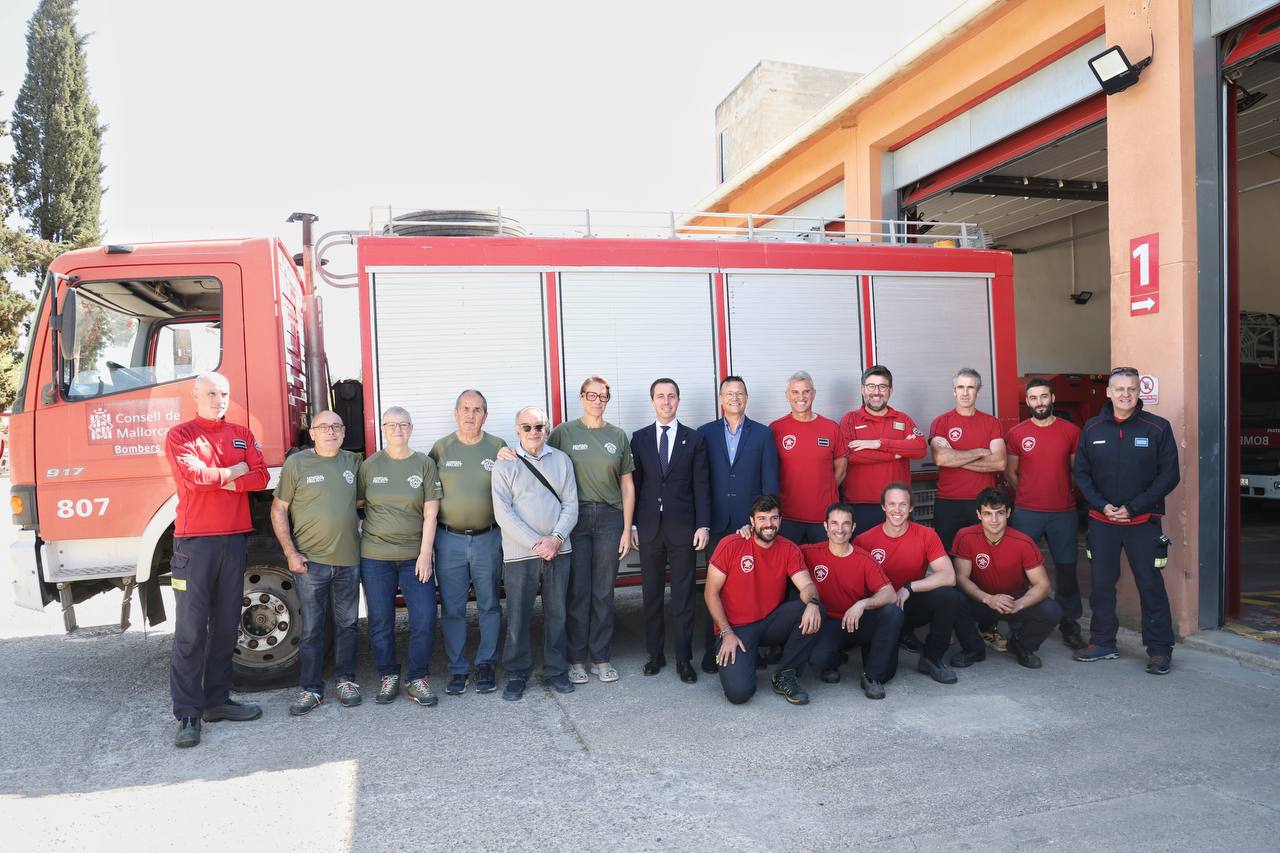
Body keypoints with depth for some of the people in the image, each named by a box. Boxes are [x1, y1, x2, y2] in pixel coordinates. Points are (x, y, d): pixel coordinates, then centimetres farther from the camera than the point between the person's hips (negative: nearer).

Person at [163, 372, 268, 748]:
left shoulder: (243, 435, 14)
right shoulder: (180, 435, 2)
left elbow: (260, 477, 1)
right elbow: (191, 475, -15)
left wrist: (217, 479, -11)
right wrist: (234, 471, -3)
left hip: (235, 540, 5)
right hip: (194, 541, -5)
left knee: (225, 626, 10)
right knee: (191, 629, -5)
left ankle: (217, 699, 20)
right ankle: (187, 713, -1)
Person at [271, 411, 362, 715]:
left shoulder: (353, 462, 9)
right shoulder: (296, 463, -2)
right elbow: (279, 509, -2)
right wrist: (290, 552, -8)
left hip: (348, 561, 3)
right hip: (310, 562, -3)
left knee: (346, 624, 11)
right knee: (312, 628, 4)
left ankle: (346, 679, 24)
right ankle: (310, 689, 14)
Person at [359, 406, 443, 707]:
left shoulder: (425, 464, 1)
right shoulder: (369, 465, 4)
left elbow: (430, 513, -1)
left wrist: (425, 554, -7)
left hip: (414, 556, 0)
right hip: (375, 556, 1)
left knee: (425, 618, -4)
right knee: (380, 621, 6)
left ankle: (418, 678, 11)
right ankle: (388, 676, 22)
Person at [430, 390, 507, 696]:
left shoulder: (498, 447, 2)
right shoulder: (441, 448, 4)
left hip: (488, 538, 0)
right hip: (449, 540, 0)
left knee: (489, 606, 8)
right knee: (452, 609, 6)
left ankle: (486, 666, 20)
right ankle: (457, 669, 17)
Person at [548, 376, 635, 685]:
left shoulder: (618, 436, 8)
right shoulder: (564, 432, 2)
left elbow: (627, 486, 9)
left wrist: (627, 530, 5)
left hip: (609, 518, 2)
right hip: (575, 517, -2)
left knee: (604, 593, 7)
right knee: (578, 593, 2)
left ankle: (602, 658, 18)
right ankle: (576, 659, 15)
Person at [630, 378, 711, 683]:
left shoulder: (694, 438, 3)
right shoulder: (640, 438, 6)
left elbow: (701, 485, 1)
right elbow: (634, 483, 6)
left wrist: (703, 525, -6)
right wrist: (632, 524, 1)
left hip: (683, 526, -1)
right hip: (649, 527, 1)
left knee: (683, 595, 3)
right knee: (651, 593, 9)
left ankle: (684, 658, 12)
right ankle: (655, 654, 21)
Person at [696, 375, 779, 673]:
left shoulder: (763, 434, 6)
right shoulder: (705, 433, 7)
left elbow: (770, 481, 3)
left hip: (752, 523, 0)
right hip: (718, 524, 0)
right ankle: (712, 650, 12)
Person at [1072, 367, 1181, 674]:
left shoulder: (1158, 428, -5)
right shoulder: (1092, 428, 3)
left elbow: (1169, 475, -6)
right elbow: (1082, 473, 6)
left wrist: (1133, 508, -12)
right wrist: (1103, 505, -8)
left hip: (1143, 522, -3)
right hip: (1102, 521, 3)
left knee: (1151, 585, 0)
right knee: (1101, 583, 9)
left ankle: (1159, 650, 12)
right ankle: (1102, 643, 23)